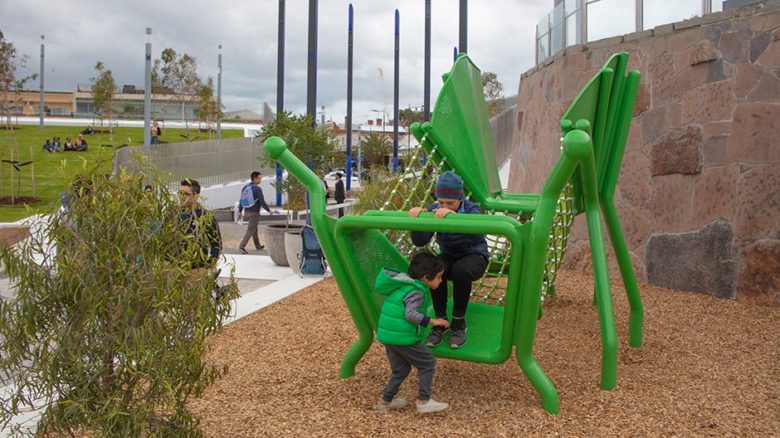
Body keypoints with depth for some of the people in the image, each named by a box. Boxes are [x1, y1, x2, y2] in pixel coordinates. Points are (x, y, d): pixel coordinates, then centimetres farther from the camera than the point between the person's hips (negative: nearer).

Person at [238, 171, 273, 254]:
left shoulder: (245, 187, 5)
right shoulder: (257, 189, -17)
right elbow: (262, 202, -18)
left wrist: (240, 211, 17)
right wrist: (269, 210, -5)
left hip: (247, 212, 8)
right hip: (254, 213, -8)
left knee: (254, 229, 20)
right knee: (250, 231, -4)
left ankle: (258, 246, 32)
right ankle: (242, 246, -11)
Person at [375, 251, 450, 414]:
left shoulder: (403, 285, 12)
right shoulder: (416, 291, -16)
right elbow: (410, 314, -26)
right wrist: (432, 321, -25)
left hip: (387, 334, 9)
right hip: (403, 337, -9)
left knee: (400, 369, 22)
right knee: (428, 363, 4)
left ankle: (386, 401, 29)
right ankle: (423, 401, 3)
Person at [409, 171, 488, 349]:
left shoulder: (471, 209, -22)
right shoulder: (434, 209, -12)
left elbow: (476, 233, -45)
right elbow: (420, 241, -20)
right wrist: (416, 219, -40)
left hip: (474, 256, -3)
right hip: (448, 256, 3)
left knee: (461, 270, -38)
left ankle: (459, 322, -19)